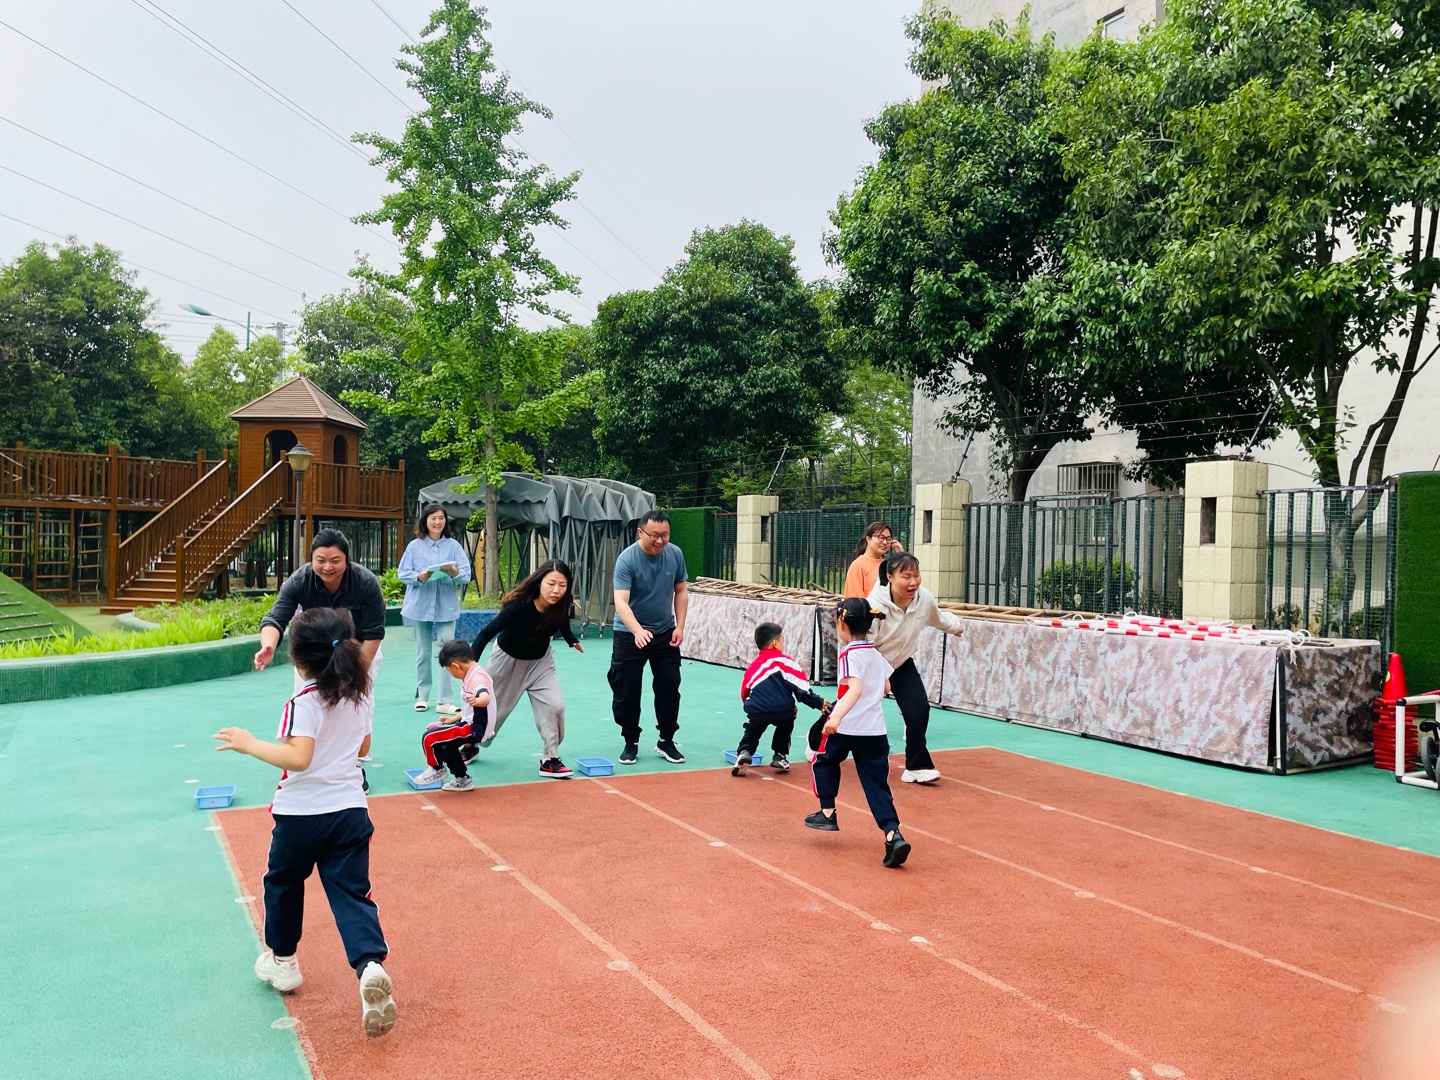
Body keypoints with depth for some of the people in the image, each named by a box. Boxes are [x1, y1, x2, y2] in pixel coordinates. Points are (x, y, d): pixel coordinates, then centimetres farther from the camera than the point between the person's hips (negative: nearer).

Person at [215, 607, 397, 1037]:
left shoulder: (305, 702, -16)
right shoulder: (360, 695, 4)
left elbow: (298, 758, -27)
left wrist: (250, 744, -18)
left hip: (301, 814, -4)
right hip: (350, 811, 4)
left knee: (283, 882, 22)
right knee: (352, 893, 1)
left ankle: (281, 960, 38)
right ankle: (371, 965, -21)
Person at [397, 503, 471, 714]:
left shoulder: (454, 545, 2)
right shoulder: (414, 546, 2)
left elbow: (466, 574, -2)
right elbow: (402, 573, 1)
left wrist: (456, 574, -24)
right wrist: (419, 577, -18)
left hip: (446, 607, 0)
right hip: (420, 606, 1)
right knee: (422, 653, 10)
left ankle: (445, 700, -3)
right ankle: (422, 696, 23)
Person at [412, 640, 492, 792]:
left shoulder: (477, 677, -21)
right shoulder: (472, 675, 12)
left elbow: (486, 698, -43)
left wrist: (476, 701, -64)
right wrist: (453, 720, 22)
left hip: (475, 729, -11)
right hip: (472, 724, 11)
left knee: (429, 737, -14)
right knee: (447, 743, 29)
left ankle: (437, 769, 13)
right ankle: (462, 779, 32)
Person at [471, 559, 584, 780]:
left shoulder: (560, 606, -24)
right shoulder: (519, 605, -39)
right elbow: (486, 633, -36)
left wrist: (572, 640, 15)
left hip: (540, 660, 3)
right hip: (508, 658, -3)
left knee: (555, 705, -14)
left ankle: (549, 759, 0)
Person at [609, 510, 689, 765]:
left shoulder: (675, 554, -7)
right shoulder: (627, 559, -22)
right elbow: (621, 602, -31)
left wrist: (679, 627, -2)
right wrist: (638, 631, -46)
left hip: (666, 633, 4)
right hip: (630, 635, -3)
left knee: (669, 687, 4)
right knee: (627, 691, 1)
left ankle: (666, 741, 19)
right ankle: (631, 742, 17)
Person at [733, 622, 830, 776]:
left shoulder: (753, 666, 21)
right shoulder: (784, 661, 5)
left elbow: (745, 694, 24)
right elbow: (802, 690, -2)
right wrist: (819, 703, 4)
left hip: (757, 712, 2)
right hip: (783, 711, -2)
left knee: (752, 732, 27)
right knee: (785, 726, 32)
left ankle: (743, 753, 2)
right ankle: (779, 757, 28)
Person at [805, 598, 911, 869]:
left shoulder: (849, 655, -11)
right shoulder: (876, 653, 12)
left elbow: (855, 688, -26)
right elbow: (885, 688, 22)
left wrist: (837, 716, -36)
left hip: (846, 727, -6)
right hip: (876, 730, 6)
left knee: (823, 759, 22)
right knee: (877, 783, 5)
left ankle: (827, 812, 22)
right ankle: (893, 835, -9)